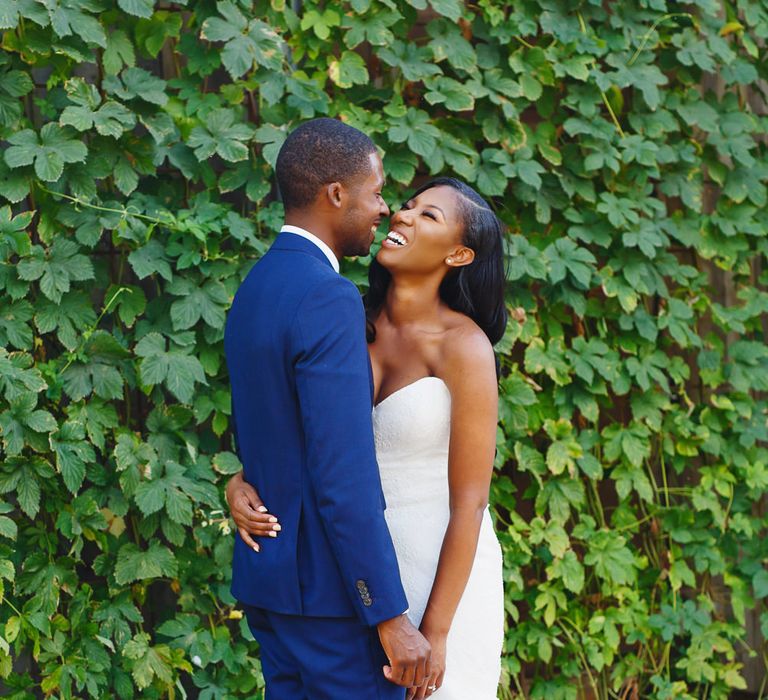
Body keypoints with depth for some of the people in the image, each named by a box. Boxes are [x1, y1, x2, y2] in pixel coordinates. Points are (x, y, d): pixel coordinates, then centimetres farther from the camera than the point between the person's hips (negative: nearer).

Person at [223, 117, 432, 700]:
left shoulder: (254, 290, 12)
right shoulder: (329, 300, -18)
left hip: (269, 578, 9)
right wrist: (390, 616, -20)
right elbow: (343, 476, -23)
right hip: (328, 587, -9)